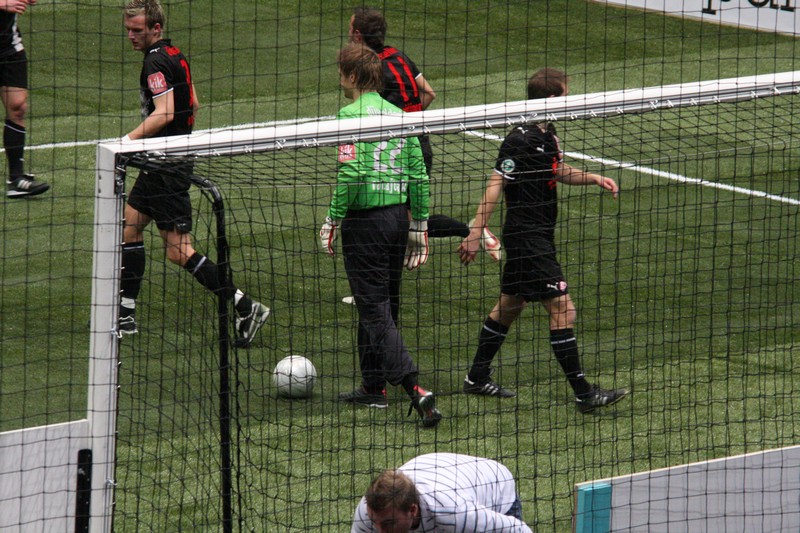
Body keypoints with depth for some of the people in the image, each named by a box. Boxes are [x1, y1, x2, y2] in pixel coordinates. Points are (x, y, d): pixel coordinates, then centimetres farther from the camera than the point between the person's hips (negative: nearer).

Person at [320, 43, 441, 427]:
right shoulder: (398, 114, 9)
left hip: (365, 219, -7)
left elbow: (351, 174, -20)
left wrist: (332, 221, -11)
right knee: (382, 305, 19)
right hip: (397, 215, 7)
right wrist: (420, 226, 16)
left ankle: (415, 389, -18)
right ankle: (373, 386, 29)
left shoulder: (351, 115, -12)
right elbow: (418, 173, 10)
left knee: (375, 310, -6)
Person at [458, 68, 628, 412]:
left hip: (540, 237, 10)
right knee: (562, 310, -11)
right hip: (527, 238, -10)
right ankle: (583, 394, -10)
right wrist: (475, 235, -21)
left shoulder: (547, 134, 9)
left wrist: (593, 178, 11)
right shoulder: (520, 141, -19)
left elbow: (558, 172, 27)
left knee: (510, 306, 19)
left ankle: (477, 378, 30)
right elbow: (495, 187, -20)